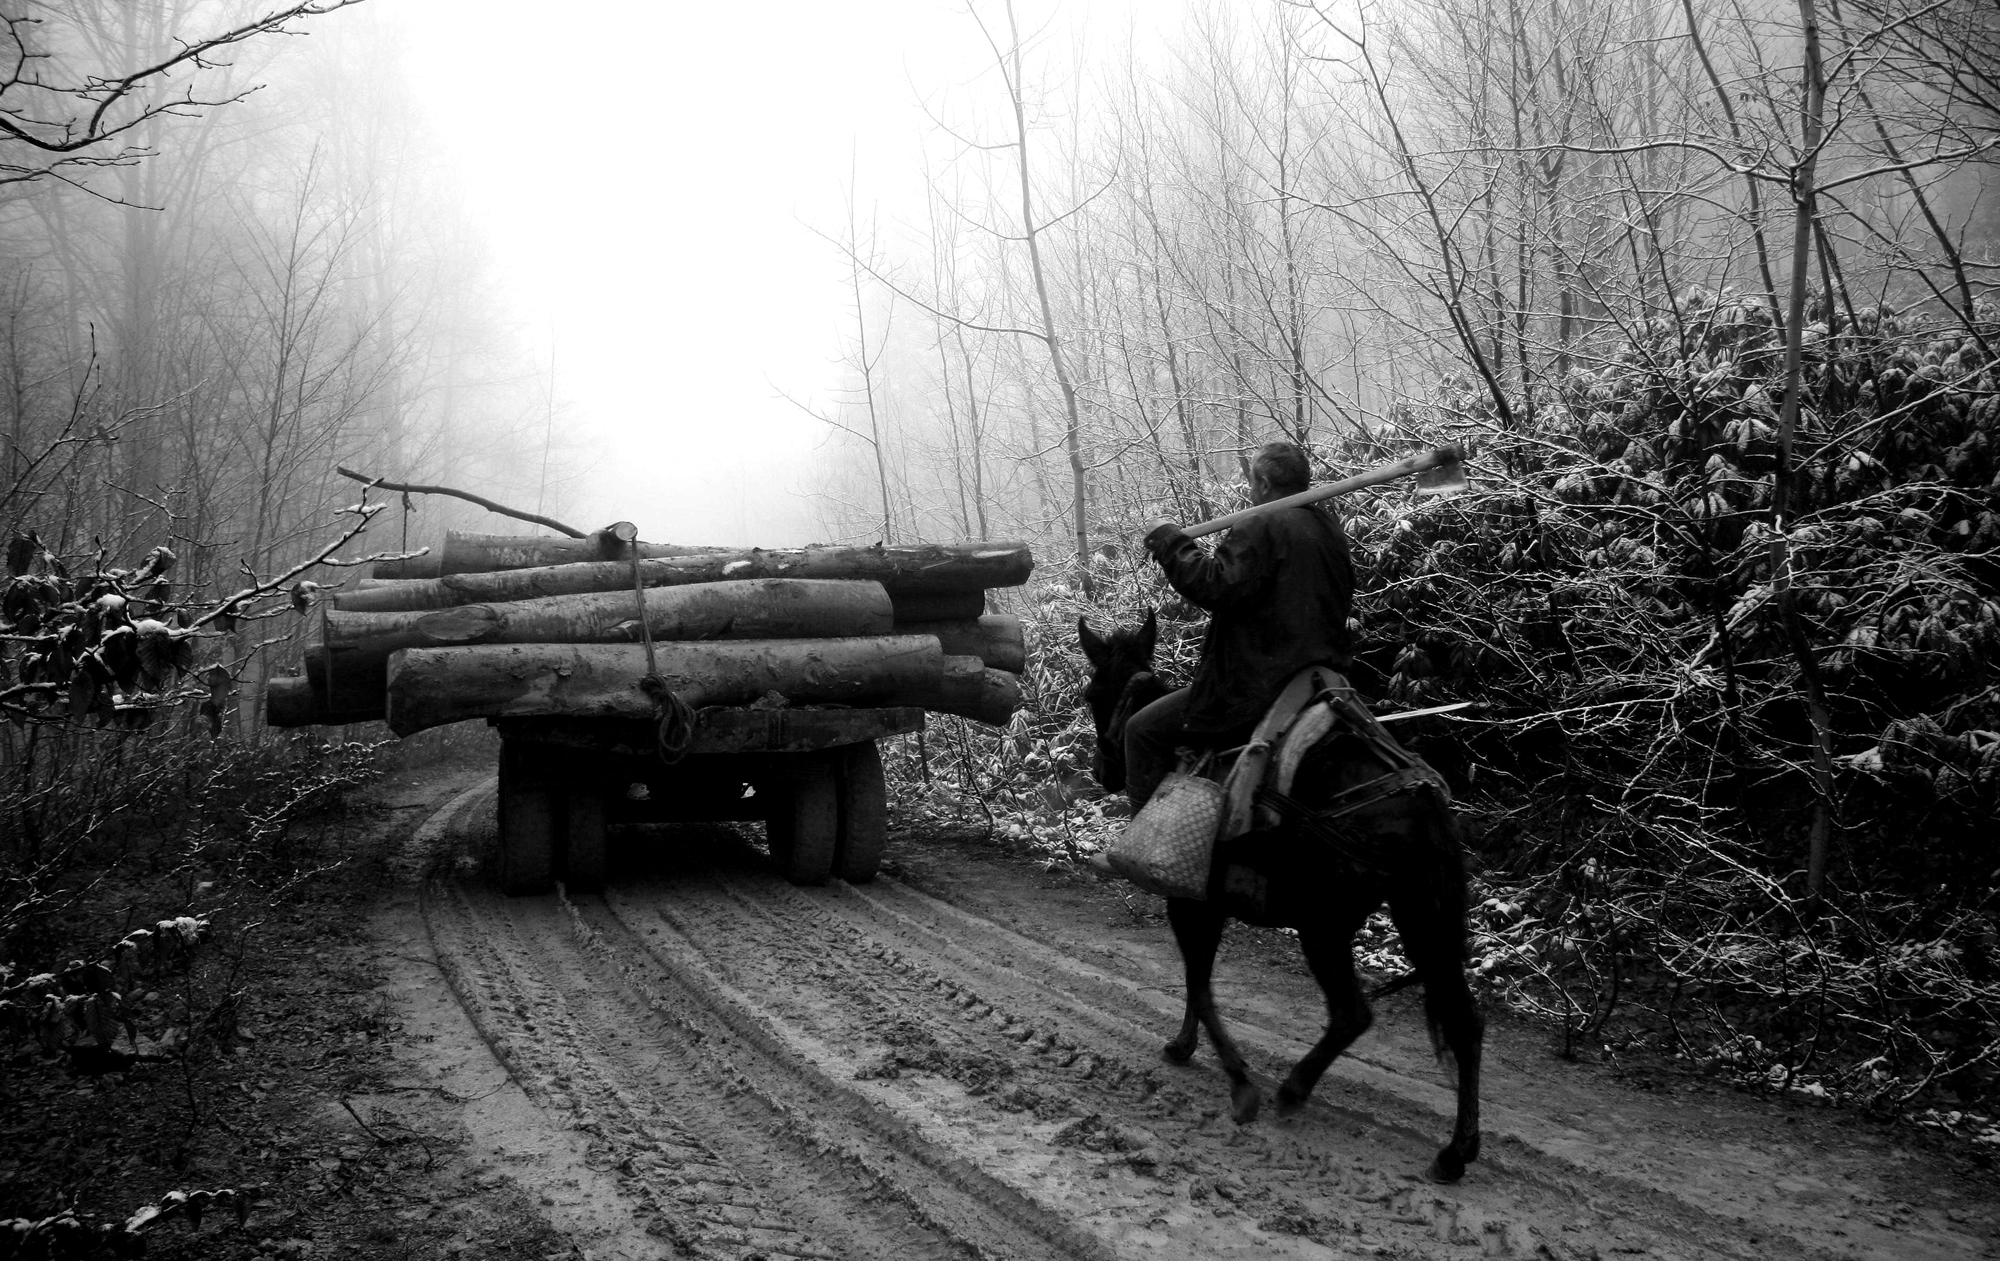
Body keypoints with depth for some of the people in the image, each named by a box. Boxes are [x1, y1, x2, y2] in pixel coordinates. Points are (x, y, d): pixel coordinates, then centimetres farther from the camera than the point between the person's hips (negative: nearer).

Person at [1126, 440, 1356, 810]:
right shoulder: (1329, 527, 13)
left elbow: (1214, 587, -25)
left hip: (1261, 688, -10)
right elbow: (1339, 598, 26)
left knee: (1143, 730, -3)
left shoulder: (1262, 528, -16)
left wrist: (1170, 542, -14)